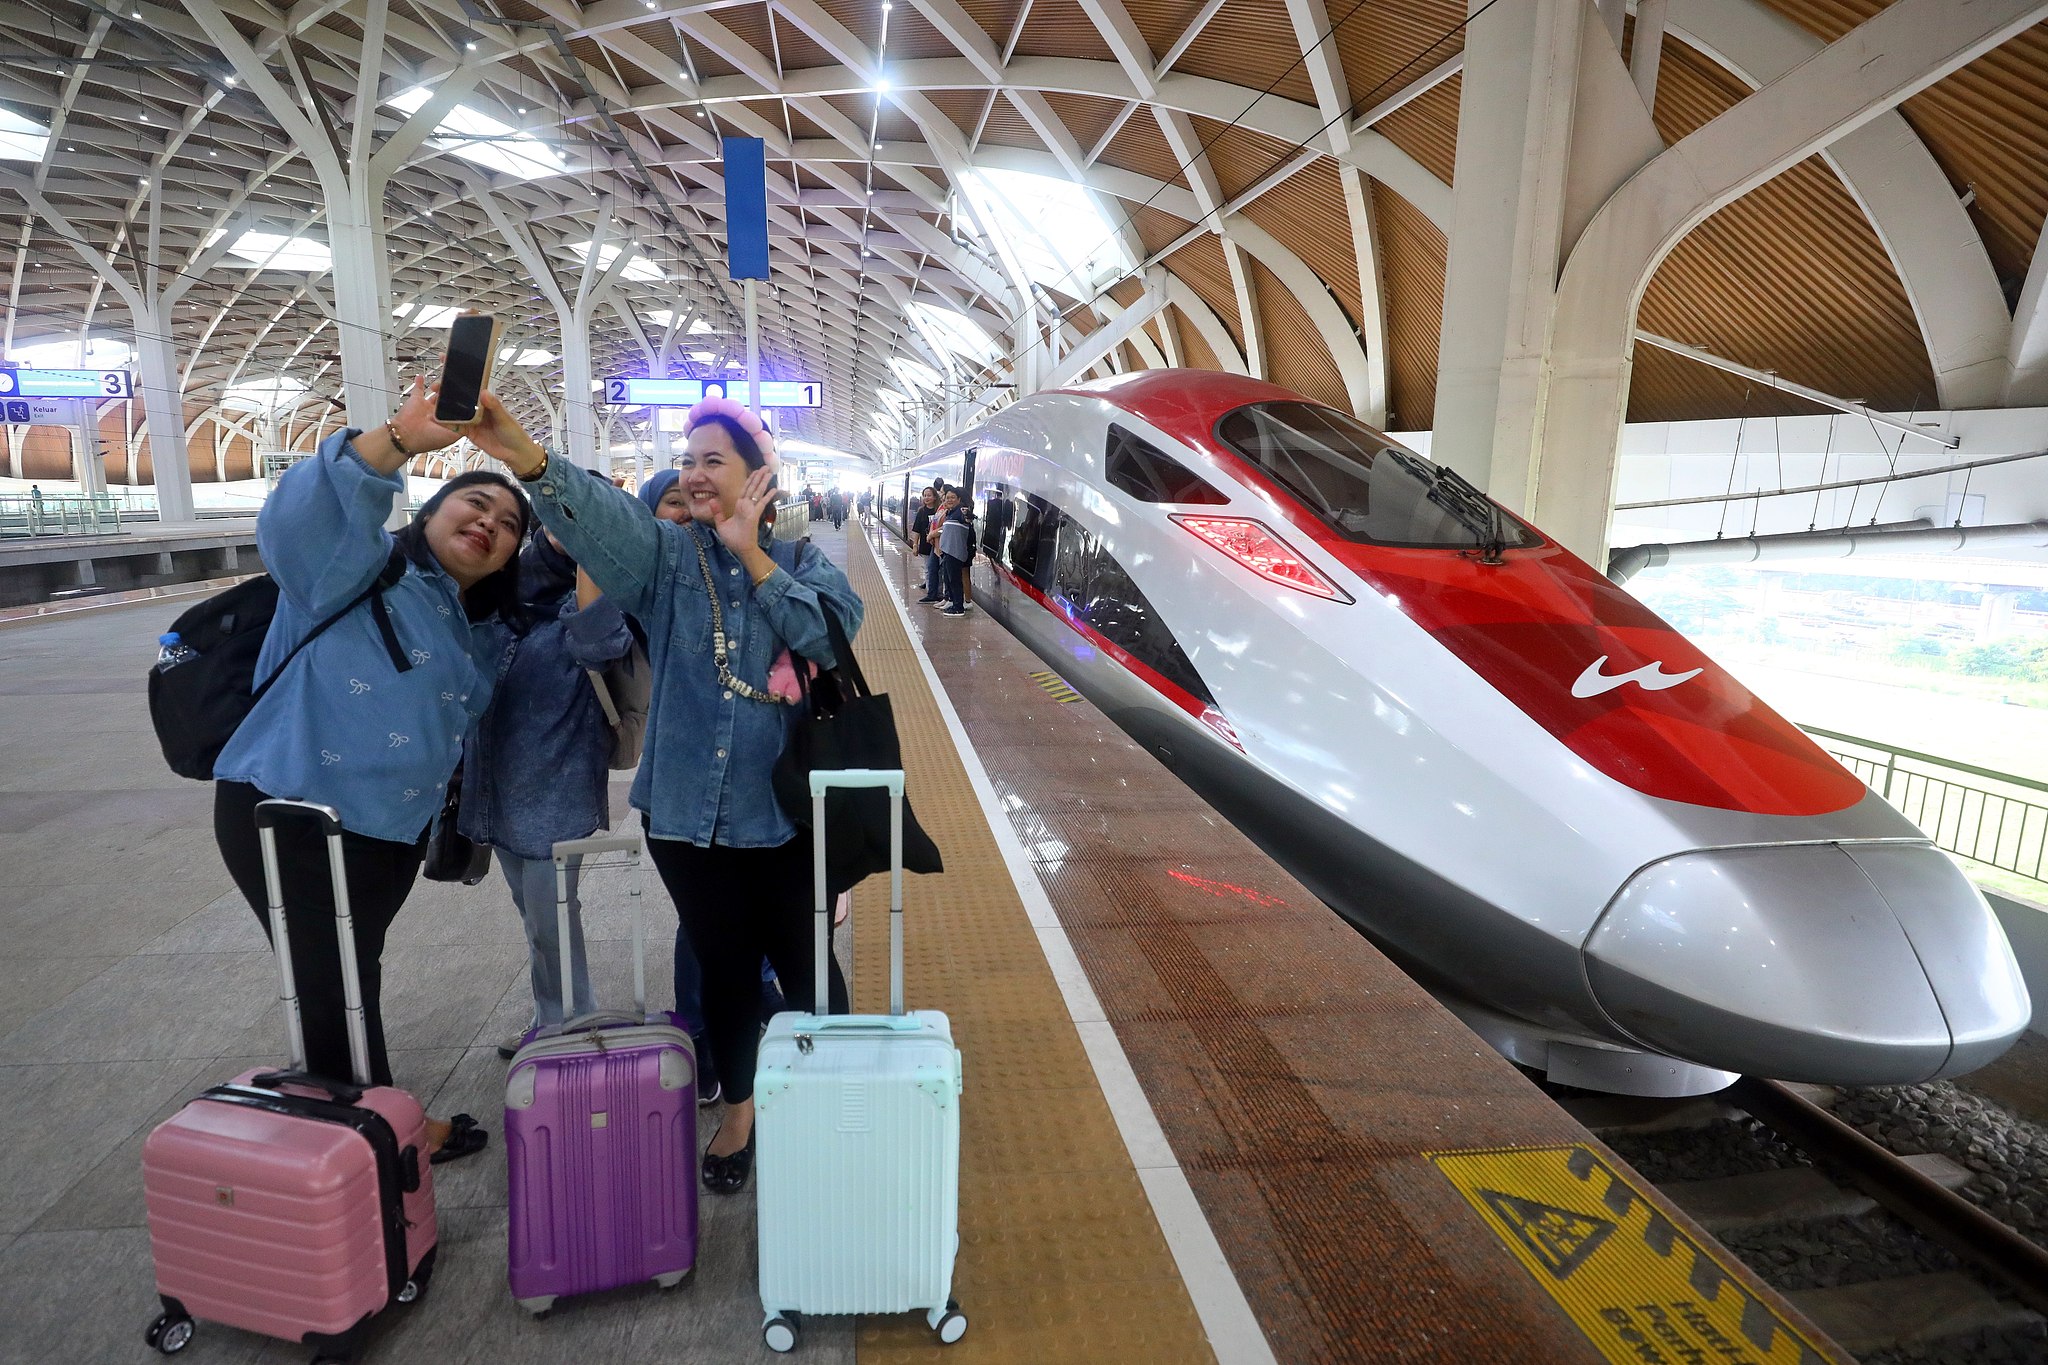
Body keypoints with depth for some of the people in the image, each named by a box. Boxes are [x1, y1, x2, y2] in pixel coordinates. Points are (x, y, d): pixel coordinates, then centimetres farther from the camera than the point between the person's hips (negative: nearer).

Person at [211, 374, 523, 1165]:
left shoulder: (480, 630, 10)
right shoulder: (359, 567, -13)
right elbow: (298, 515, -31)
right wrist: (402, 439, -50)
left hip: (392, 824, 8)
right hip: (290, 814, -8)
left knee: (351, 978, 23)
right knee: (333, 986, 4)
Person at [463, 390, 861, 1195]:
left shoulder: (804, 563, 1)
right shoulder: (666, 554, 1)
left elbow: (835, 635, -19)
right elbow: (600, 518, -21)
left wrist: (751, 555, -18)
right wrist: (524, 456, -40)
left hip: (783, 812, -1)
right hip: (687, 810, 1)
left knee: (803, 964, 10)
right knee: (725, 967, 15)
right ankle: (739, 1109, 38)